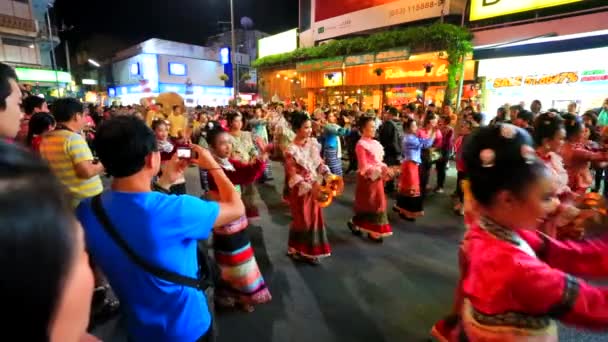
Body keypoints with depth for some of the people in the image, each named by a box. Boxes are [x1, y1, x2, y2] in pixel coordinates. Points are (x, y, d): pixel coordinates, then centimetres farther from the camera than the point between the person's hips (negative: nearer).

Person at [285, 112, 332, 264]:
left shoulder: (313, 143, 0)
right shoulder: (291, 150, -18)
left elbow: (319, 162, 7)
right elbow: (293, 176, -18)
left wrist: (328, 174, -10)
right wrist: (308, 187, -26)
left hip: (315, 187, 6)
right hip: (300, 190, -6)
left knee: (314, 217, 14)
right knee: (302, 219, 7)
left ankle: (310, 250, 32)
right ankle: (296, 249, 29)